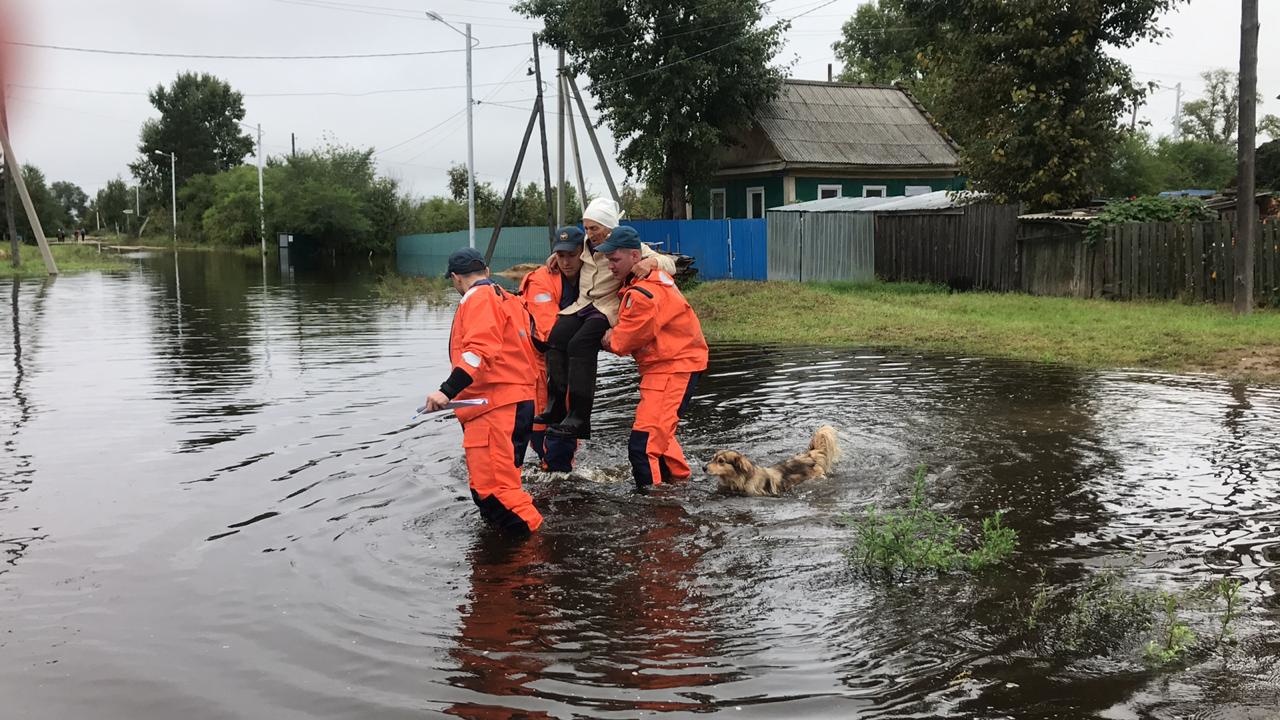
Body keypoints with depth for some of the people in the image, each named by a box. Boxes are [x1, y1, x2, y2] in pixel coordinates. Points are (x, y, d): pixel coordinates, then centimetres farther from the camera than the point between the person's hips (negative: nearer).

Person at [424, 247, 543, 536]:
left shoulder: (478, 299, -6)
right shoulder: (508, 299, 23)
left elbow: (480, 351, -21)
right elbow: (521, 353, 30)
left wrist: (447, 391, -28)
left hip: (493, 407, -11)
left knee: (490, 488, -14)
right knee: (500, 483, 17)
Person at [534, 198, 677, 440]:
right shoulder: (586, 245, 18)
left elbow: (670, 264, -5)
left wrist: (651, 262, -28)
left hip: (609, 309, -6)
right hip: (582, 306, 6)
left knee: (580, 344, -32)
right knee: (555, 339, -24)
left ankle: (579, 419, -32)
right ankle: (556, 408, -21)